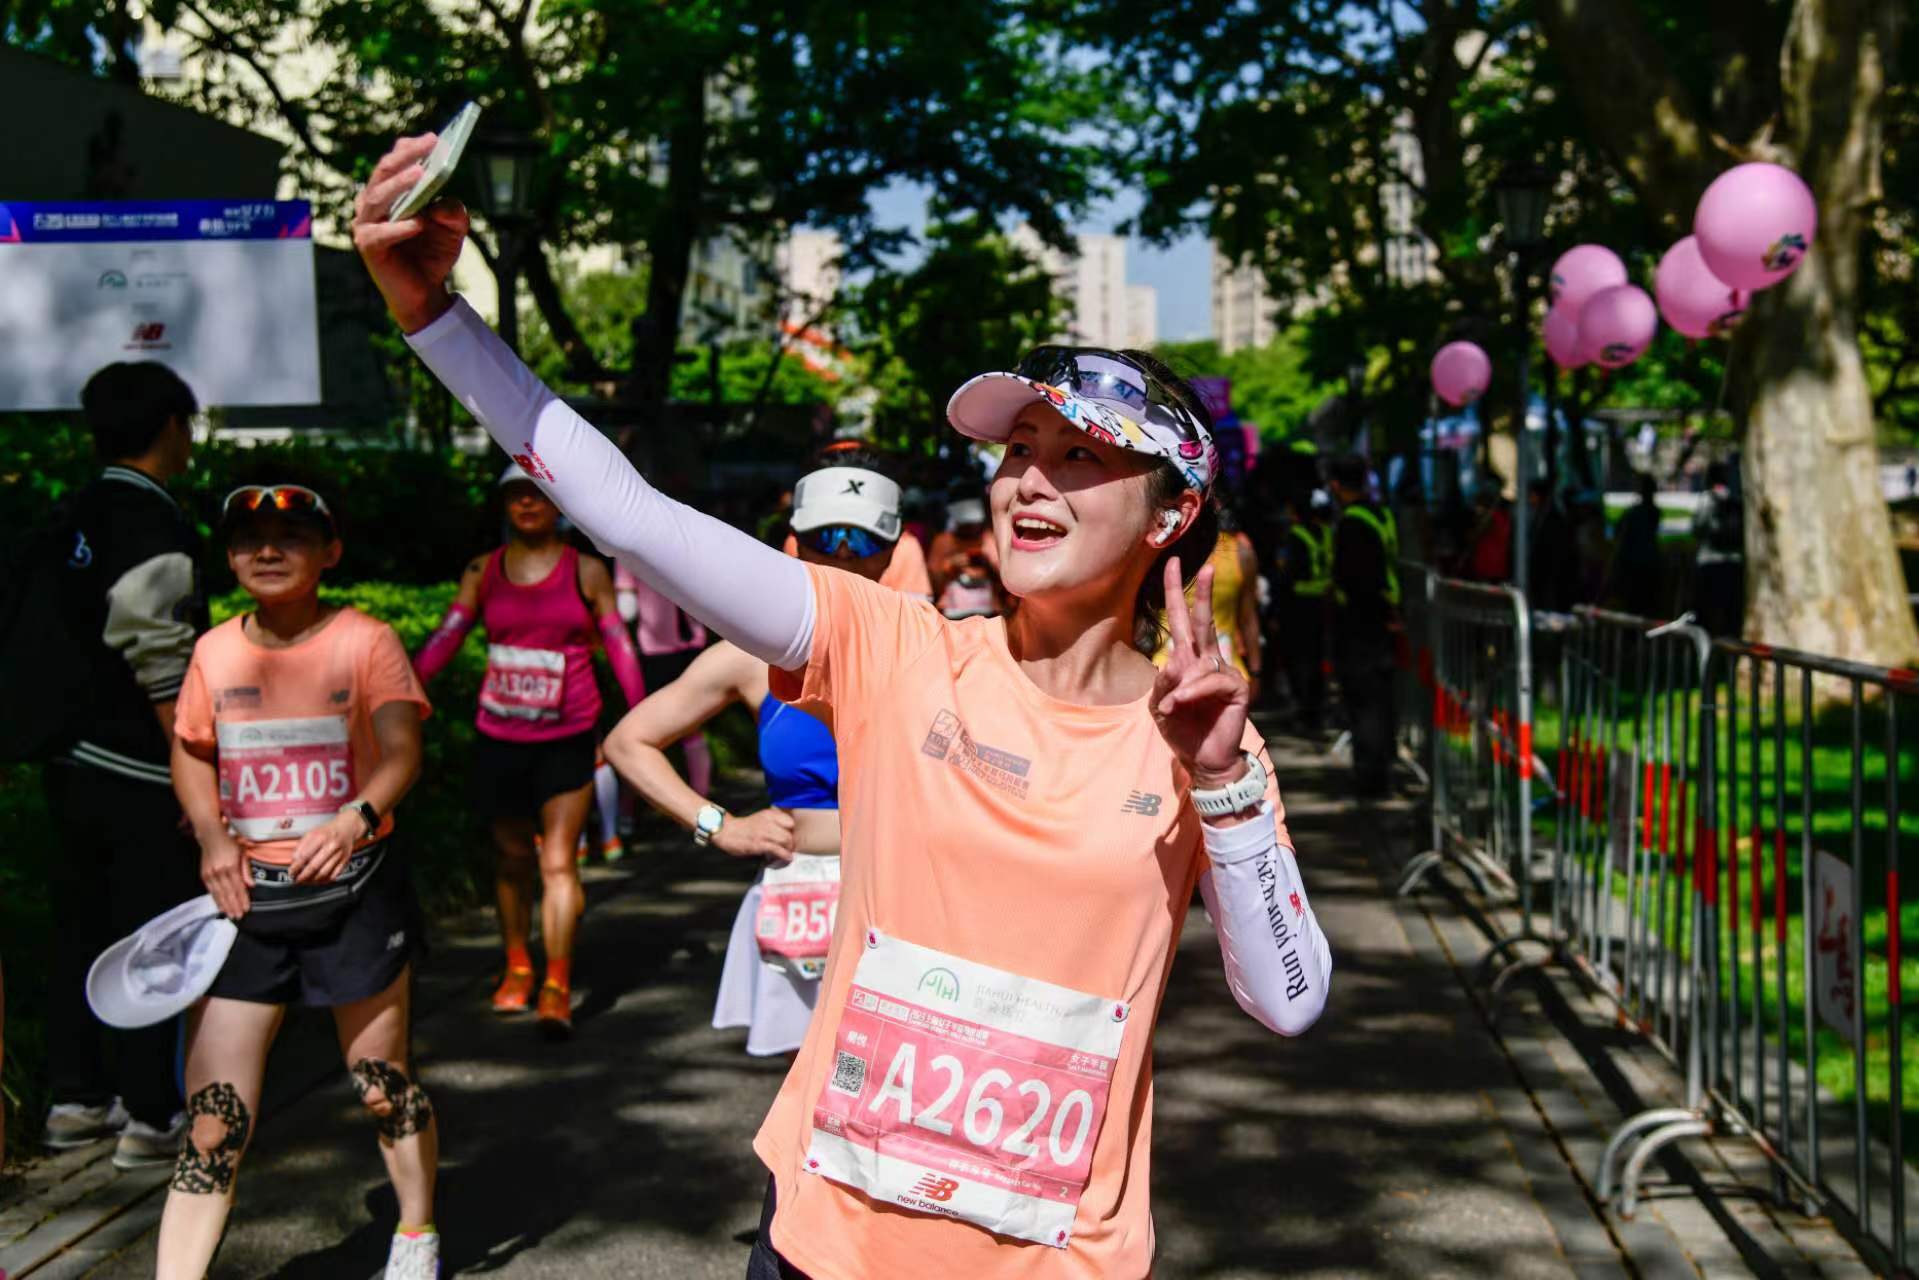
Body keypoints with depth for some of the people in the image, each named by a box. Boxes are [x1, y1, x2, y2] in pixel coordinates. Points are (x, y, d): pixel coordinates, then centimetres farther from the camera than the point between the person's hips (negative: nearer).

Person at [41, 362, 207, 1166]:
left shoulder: (77, 516, 9)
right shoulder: (156, 527, -16)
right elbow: (162, 674, -20)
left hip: (71, 761, 8)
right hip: (137, 775, -8)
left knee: (81, 933, 15)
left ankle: (76, 1099, 25)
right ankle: (150, 1118, 8)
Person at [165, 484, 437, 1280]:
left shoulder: (365, 641, -7)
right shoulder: (215, 652, 4)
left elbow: (402, 749, -17)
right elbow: (190, 752, 17)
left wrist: (358, 818, -37)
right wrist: (211, 837, -1)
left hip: (354, 889, -2)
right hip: (245, 894, 3)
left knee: (383, 1086, 12)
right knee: (214, 1115, -2)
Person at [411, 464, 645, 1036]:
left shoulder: (586, 572, 1)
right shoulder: (483, 572, 6)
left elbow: (620, 646, 3)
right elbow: (444, 639, 1)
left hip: (568, 739, -2)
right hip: (499, 738, 2)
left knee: (558, 863, -9)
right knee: (513, 859, 13)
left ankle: (557, 987, -9)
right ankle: (516, 969, 28)